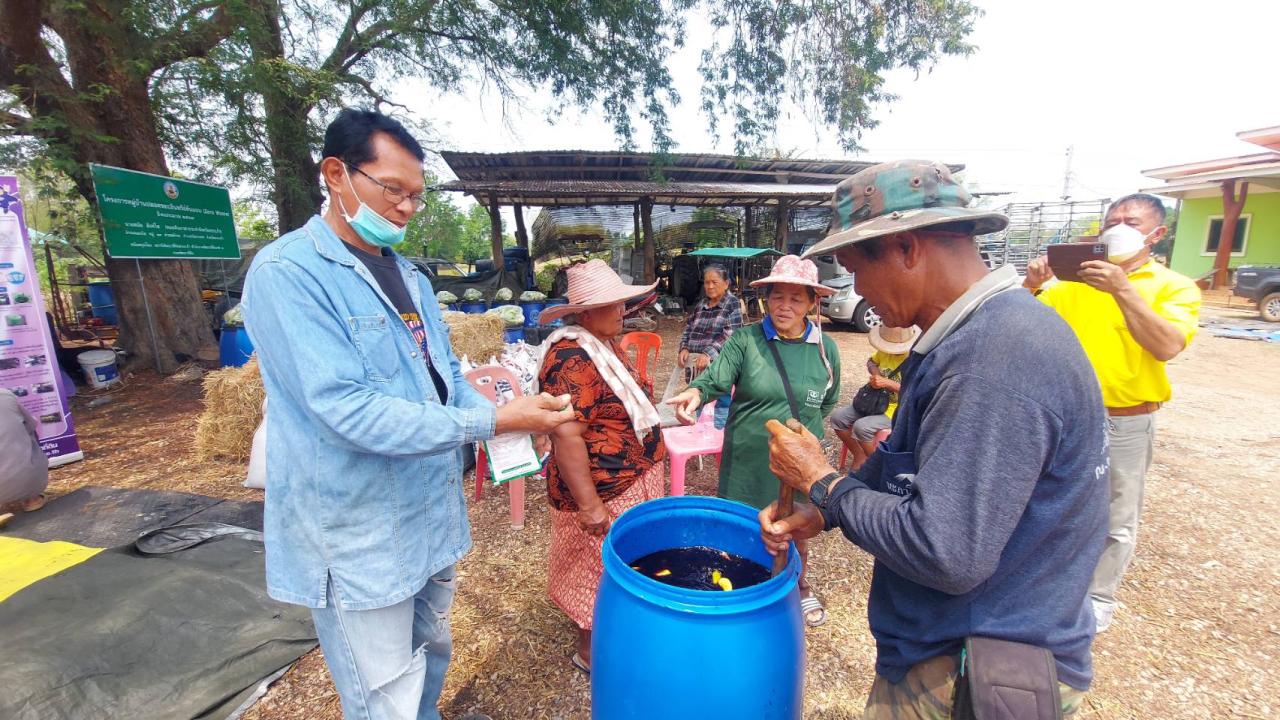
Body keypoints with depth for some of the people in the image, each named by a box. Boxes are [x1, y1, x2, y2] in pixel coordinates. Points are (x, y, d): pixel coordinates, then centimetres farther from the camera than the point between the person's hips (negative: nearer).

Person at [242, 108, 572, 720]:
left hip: (432, 515, 8)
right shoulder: (287, 273, -17)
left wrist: (513, 419, -7)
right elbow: (347, 411, -27)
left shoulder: (409, 277, 9)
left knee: (432, 659, 26)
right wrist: (491, 422, -28)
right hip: (359, 541, -7)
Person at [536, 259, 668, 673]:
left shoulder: (606, 344, 6)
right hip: (604, 491, -9)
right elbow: (566, 436, -30)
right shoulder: (572, 356, -26)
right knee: (602, 570, 9)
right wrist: (589, 505, -27)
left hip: (632, 480, 10)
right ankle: (591, 651, 32)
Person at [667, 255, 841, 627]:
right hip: (748, 459, -2)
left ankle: (801, 586, 52)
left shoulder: (825, 348, -2)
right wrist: (695, 392, -46)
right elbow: (716, 377, -27)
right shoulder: (745, 339, -12)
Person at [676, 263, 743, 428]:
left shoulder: (733, 304, -3)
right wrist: (684, 348, -1)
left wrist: (708, 354, -24)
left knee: (721, 410, -3)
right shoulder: (700, 304, 15)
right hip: (695, 365, 6)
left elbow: (729, 335, -14)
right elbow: (688, 328, 18)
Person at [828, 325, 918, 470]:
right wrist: (875, 372, -2)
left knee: (861, 426, -30)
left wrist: (886, 383, -28)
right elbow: (871, 361, 20)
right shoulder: (884, 351, -1)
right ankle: (859, 456, 9)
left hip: (896, 410, -7)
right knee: (837, 417, -6)